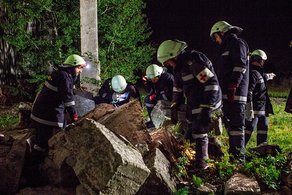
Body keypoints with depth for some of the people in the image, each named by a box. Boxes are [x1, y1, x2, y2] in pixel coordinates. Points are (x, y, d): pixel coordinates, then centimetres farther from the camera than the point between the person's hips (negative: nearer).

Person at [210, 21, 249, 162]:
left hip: (235, 94, -10)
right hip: (228, 94, 10)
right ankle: (233, 155, 20)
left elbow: (240, 66, -17)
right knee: (230, 124, 13)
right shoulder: (227, 47, 26)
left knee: (236, 125, -12)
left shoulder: (237, 43, -4)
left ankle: (239, 157, -12)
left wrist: (233, 87, -23)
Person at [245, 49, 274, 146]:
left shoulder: (258, 73, 14)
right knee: (249, 128, -13)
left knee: (263, 127, 16)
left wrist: (269, 76, 60)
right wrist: (249, 109, -30)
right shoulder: (253, 73, -19)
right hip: (254, 108, -11)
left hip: (262, 108, 11)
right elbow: (248, 92, -26)